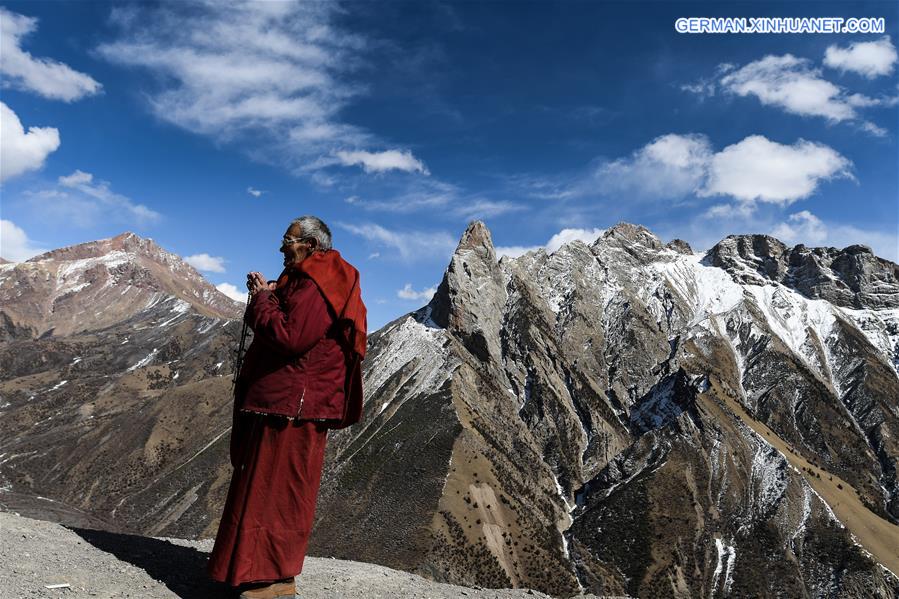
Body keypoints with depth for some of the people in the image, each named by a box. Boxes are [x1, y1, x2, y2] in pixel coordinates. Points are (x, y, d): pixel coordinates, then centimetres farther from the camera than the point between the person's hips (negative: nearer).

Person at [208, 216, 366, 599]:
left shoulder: (317, 288, -17)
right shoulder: (301, 281, 18)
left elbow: (289, 338, -26)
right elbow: (277, 327, 21)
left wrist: (262, 300, -12)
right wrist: (265, 295, 5)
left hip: (293, 406, -11)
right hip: (278, 400, 11)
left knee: (276, 488, -3)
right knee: (265, 486, 17)